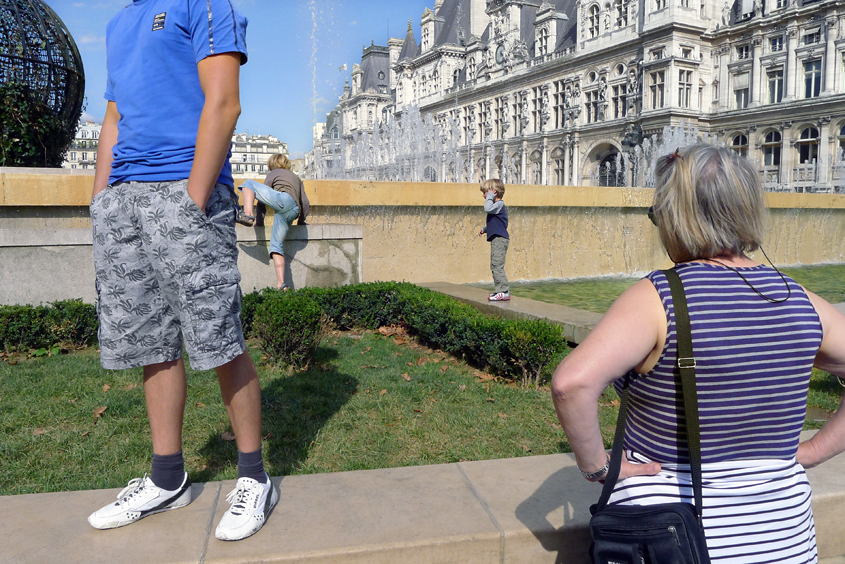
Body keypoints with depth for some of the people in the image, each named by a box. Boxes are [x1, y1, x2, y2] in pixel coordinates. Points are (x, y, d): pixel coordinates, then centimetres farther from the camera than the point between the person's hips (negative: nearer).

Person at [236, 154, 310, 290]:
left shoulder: (273, 174, 22)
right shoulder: (296, 177, 36)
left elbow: (264, 193, 14)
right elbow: (306, 203, 25)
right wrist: (301, 221, 31)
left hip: (283, 199, -6)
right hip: (293, 213, 6)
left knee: (248, 184, 7)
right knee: (276, 246, 4)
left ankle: (248, 214, -23)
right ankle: (281, 284, -12)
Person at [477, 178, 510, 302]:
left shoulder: (499, 204, -11)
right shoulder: (496, 206, 20)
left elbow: (487, 208, -32)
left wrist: (490, 197, -18)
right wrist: (484, 229, 30)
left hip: (500, 239, -11)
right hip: (496, 240, 11)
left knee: (497, 266, -12)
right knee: (494, 266, 13)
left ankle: (504, 291, -12)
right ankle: (500, 290, 18)